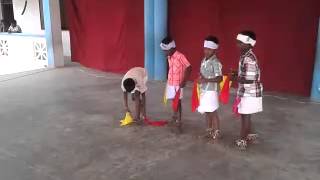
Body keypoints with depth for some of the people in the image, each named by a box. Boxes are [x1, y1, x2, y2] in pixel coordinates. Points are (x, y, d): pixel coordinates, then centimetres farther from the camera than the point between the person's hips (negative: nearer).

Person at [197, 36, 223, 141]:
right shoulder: (203, 61, 9)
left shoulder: (215, 62, -15)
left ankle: (217, 133, 13)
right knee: (207, 112, 15)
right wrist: (200, 78, 1)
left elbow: (219, 78, -20)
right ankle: (209, 131, 28)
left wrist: (206, 80, -26)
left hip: (212, 91, -8)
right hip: (203, 90, 8)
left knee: (213, 112, 0)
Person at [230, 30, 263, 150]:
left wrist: (235, 78, -16)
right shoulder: (245, 56, 7)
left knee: (245, 116, 4)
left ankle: (242, 141, 18)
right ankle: (251, 135, 36)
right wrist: (237, 74, 2)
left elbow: (249, 80, -27)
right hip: (247, 92, 9)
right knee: (245, 116, 20)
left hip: (249, 93, -9)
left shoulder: (249, 59, -24)